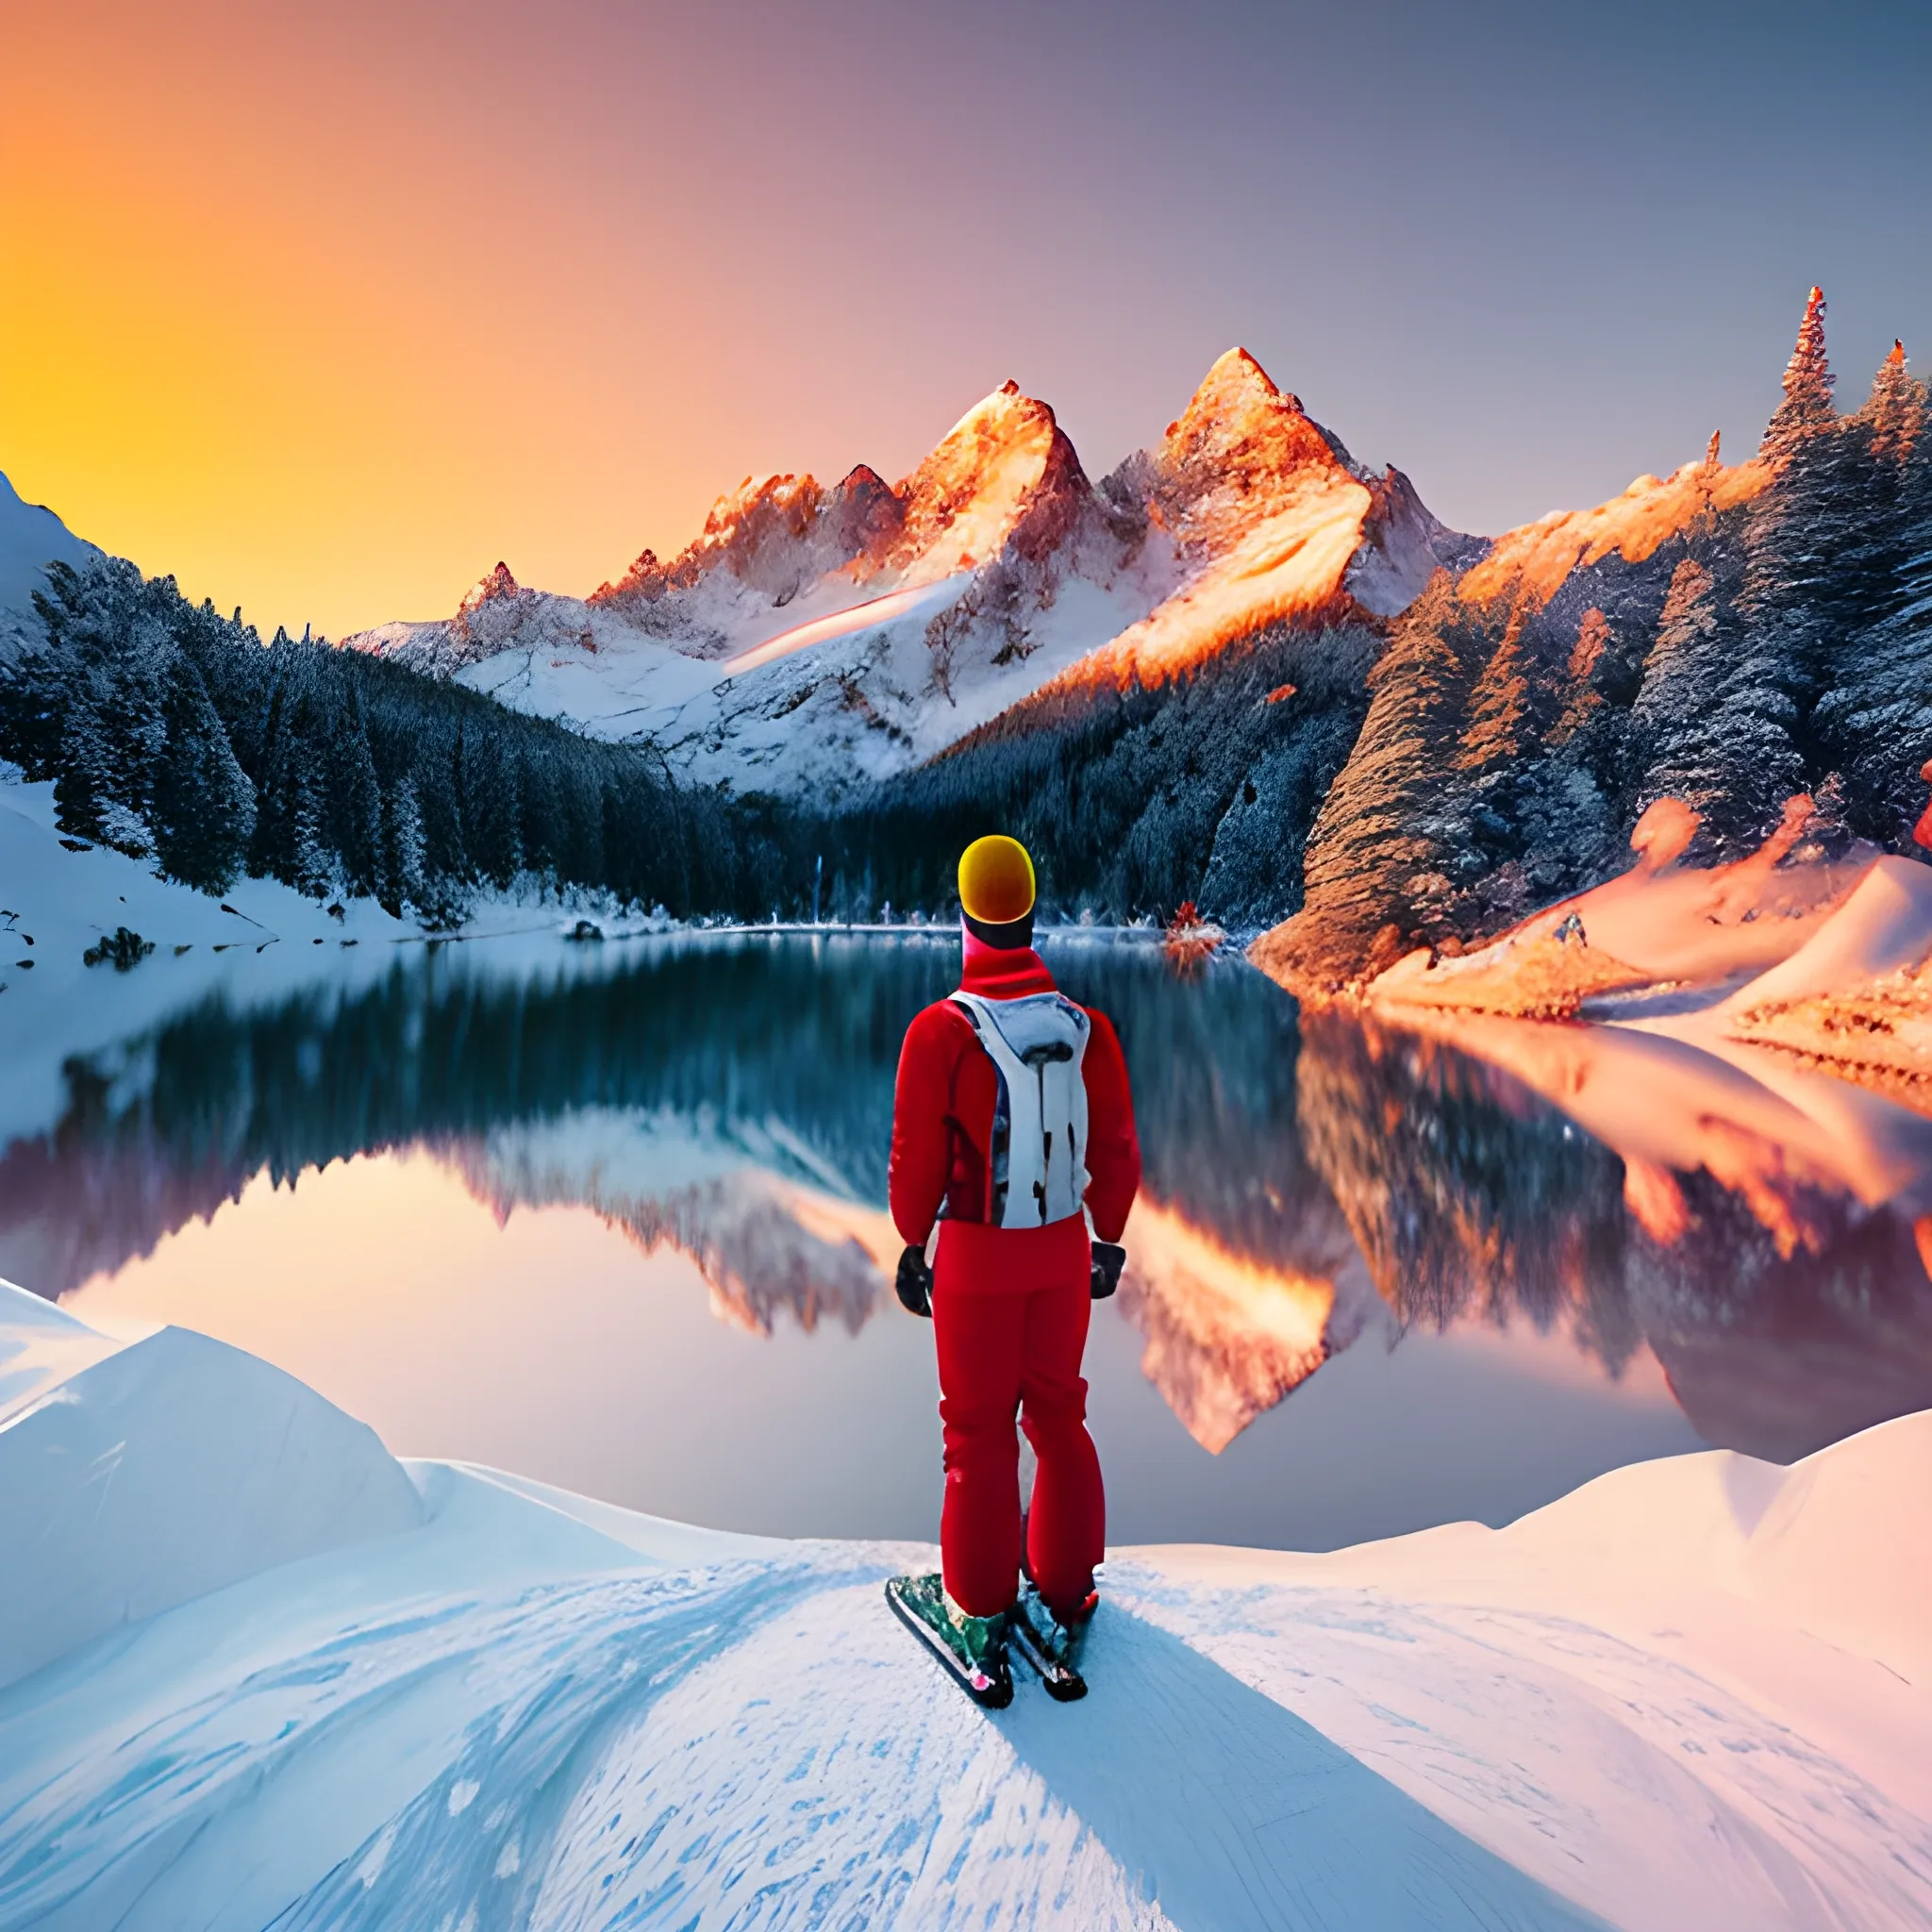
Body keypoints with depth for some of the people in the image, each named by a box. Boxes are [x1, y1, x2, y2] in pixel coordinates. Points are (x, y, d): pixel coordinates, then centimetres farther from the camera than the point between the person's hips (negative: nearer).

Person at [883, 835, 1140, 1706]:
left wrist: (911, 1246, 4)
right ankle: (1063, 1601, 31)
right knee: (1058, 1414, 18)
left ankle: (979, 1618, 25)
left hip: (975, 1254, -3)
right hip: (1064, 1249, 3)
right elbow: (1117, 1150, 1)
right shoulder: (1086, 1026, -6)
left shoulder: (941, 1030, -17)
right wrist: (1109, 1239, 15)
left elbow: (917, 1157, -11)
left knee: (978, 1428, 11)